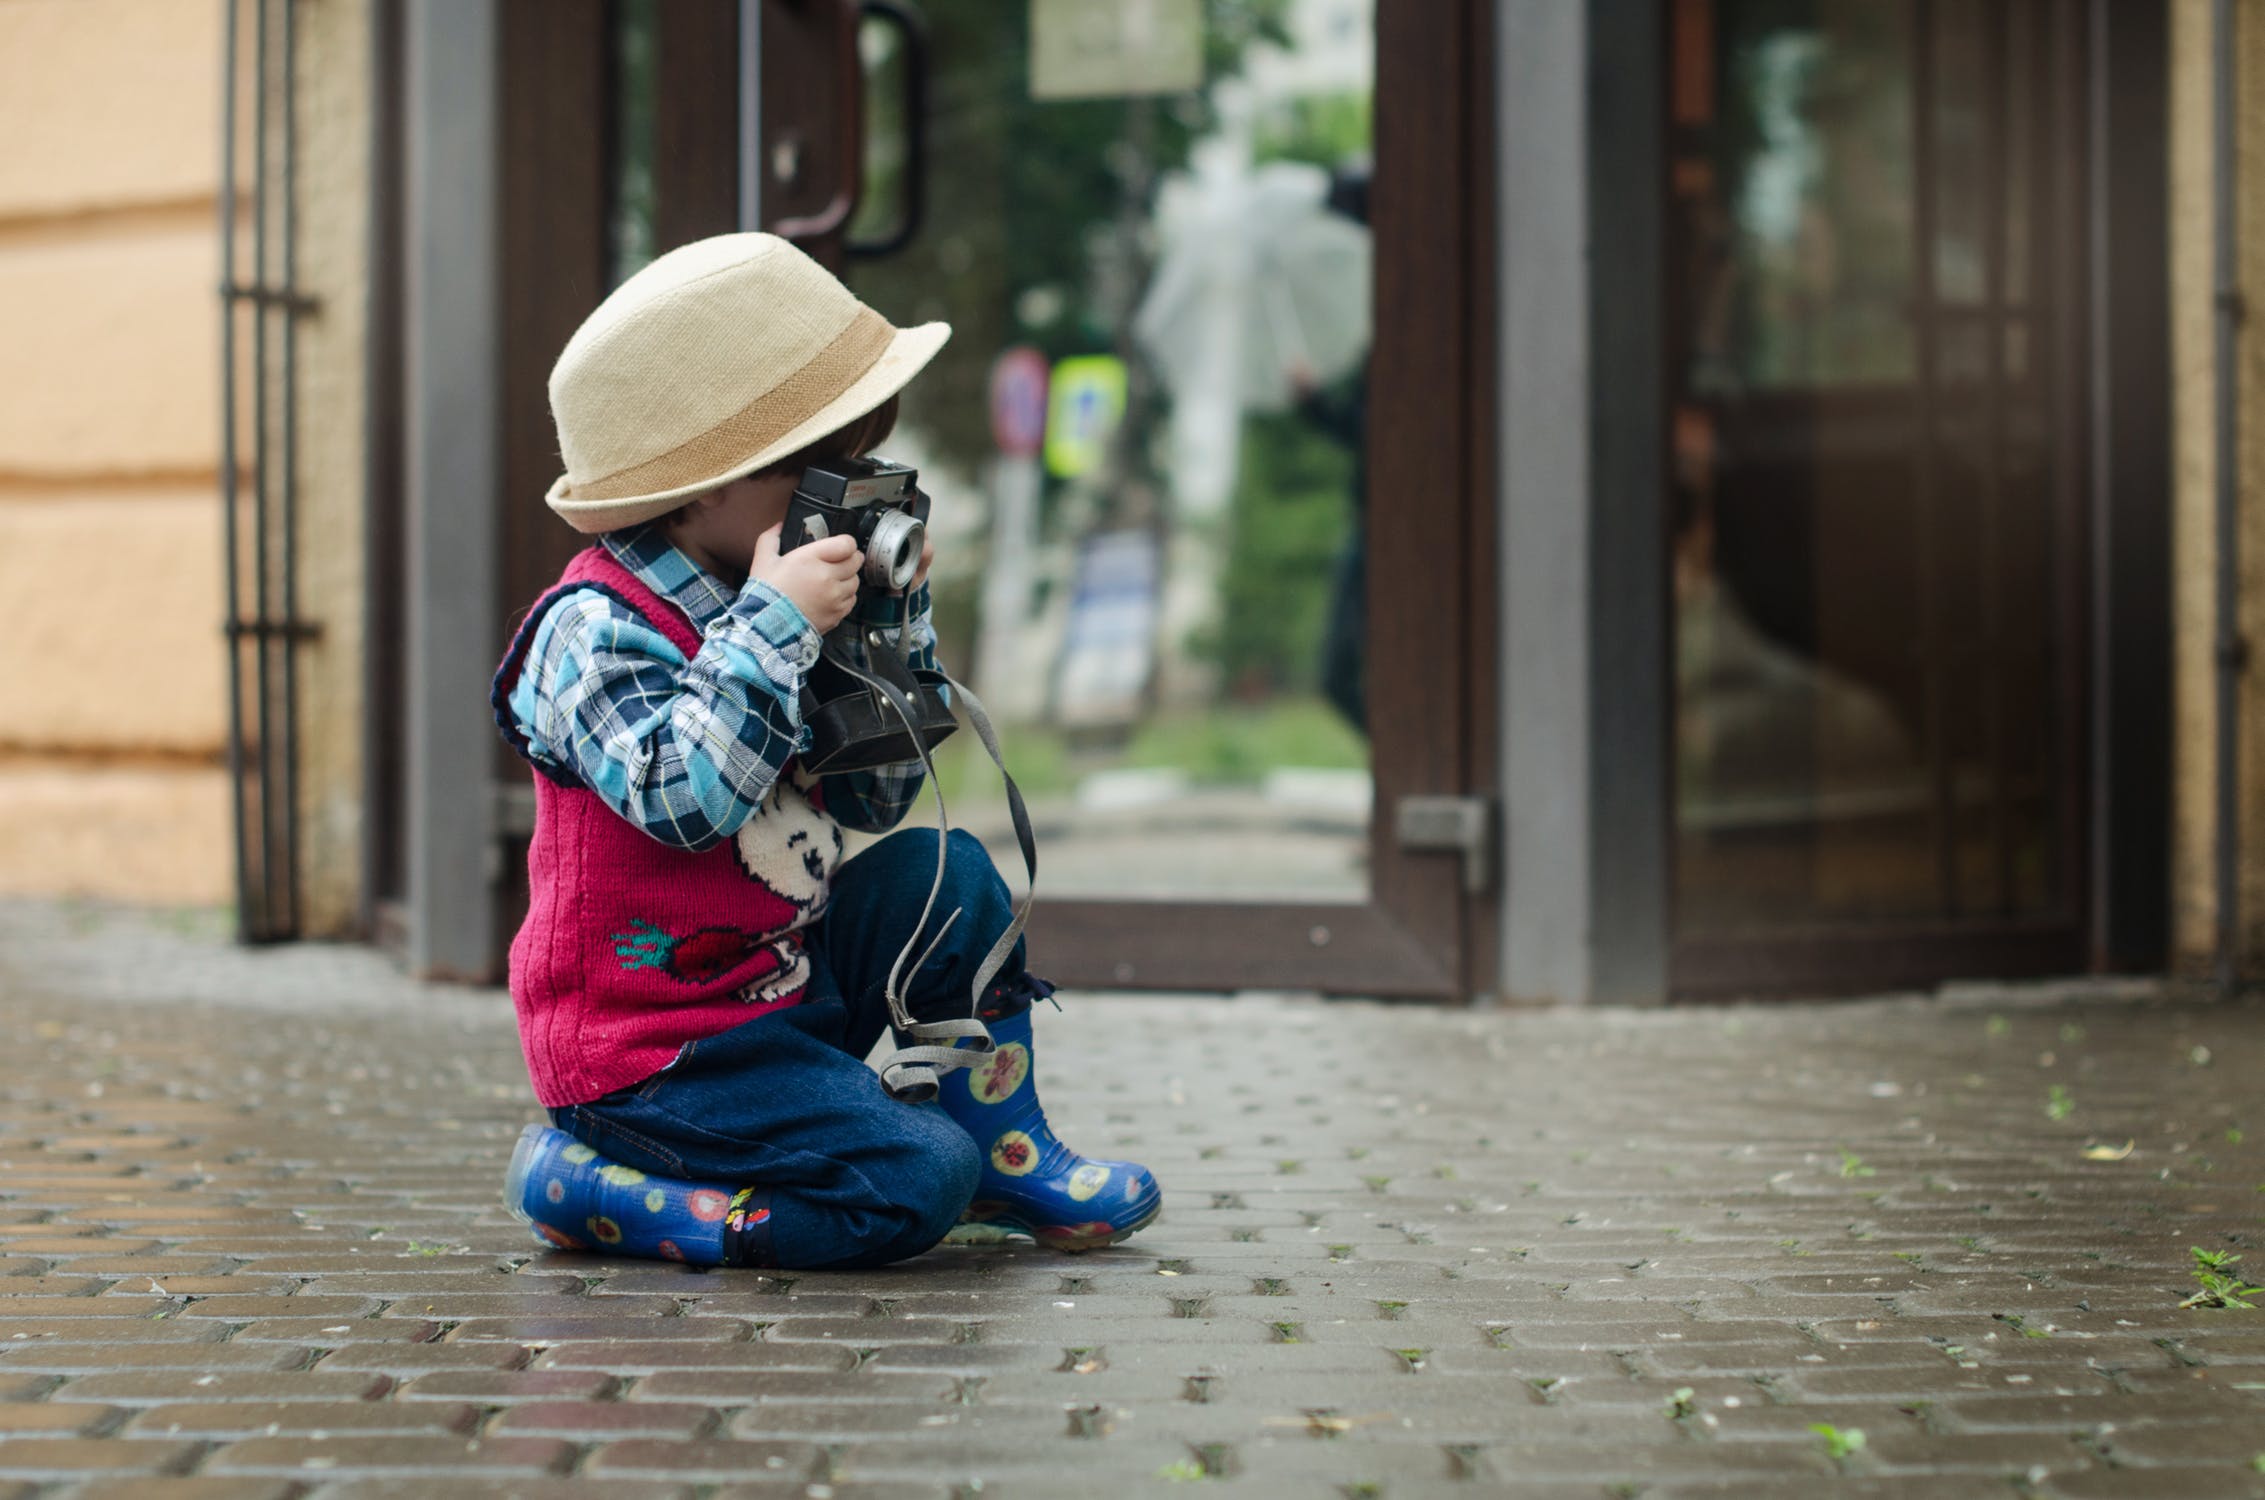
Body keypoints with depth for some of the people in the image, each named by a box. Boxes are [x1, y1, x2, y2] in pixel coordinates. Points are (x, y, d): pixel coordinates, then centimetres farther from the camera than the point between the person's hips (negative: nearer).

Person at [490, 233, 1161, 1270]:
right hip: (653, 1050, -9)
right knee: (917, 1183, -19)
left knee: (946, 877, 1)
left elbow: (876, 802, 15)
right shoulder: (596, 630, -18)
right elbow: (685, 797, -34)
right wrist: (773, 628, -31)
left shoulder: (752, 611, 9)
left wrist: (895, 627, 5)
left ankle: (1006, 1154, 11)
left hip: (783, 983, 9)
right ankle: (590, 1184, -8)